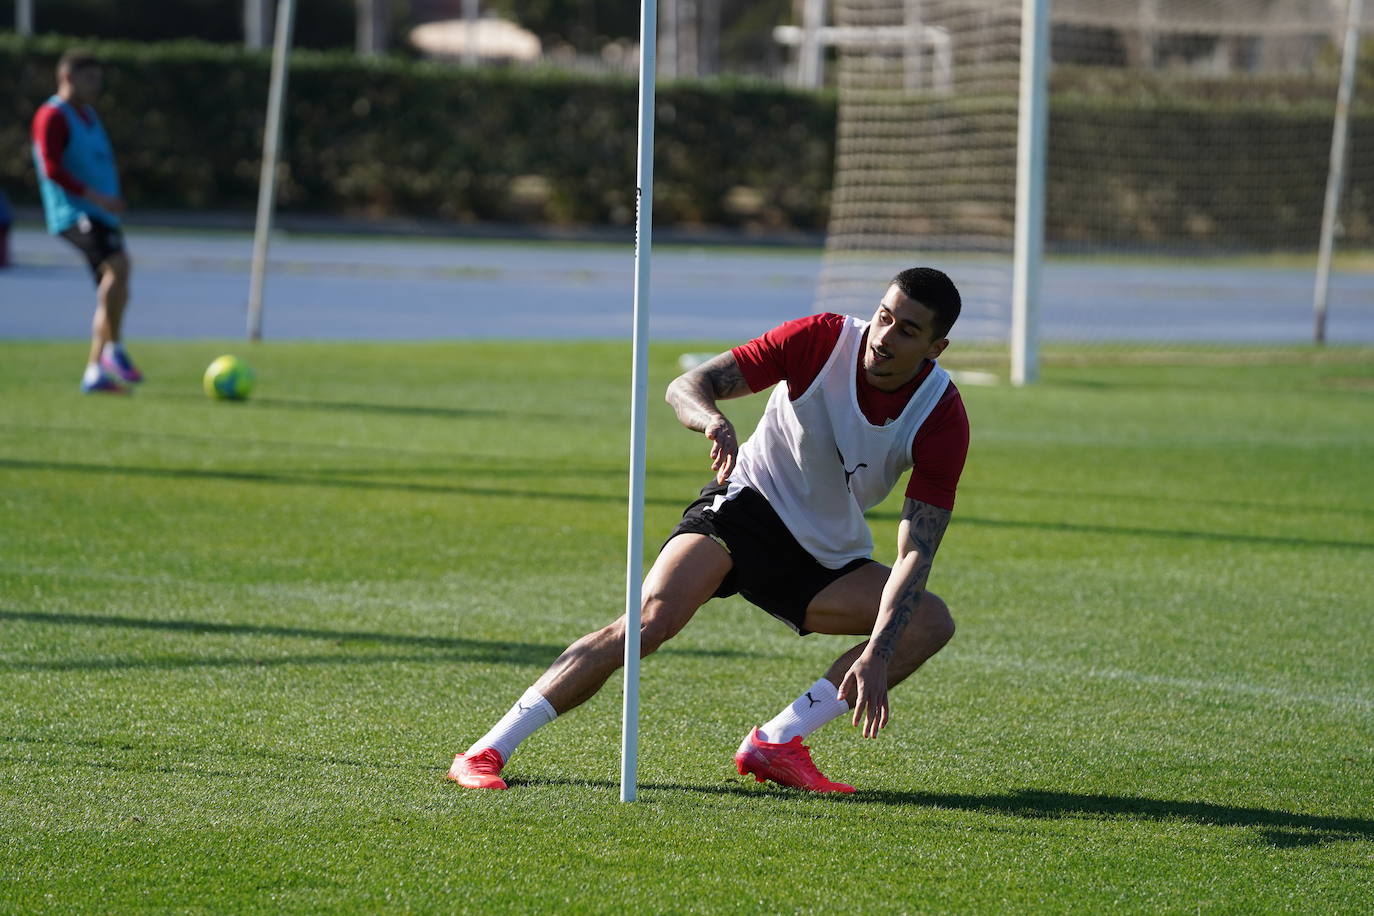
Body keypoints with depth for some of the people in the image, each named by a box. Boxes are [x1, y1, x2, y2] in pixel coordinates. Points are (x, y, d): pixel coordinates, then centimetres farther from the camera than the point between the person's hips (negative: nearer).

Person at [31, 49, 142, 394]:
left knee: (112, 289, 5)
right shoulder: (52, 116, -7)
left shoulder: (88, 116, 22)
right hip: (74, 213, -9)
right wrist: (95, 197, -22)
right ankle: (114, 349, -19)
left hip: (102, 217, 9)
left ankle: (95, 372, 8)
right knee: (118, 265, -28)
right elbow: (51, 168, -17)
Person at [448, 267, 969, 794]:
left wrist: (876, 657, -33)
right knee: (653, 618, -27)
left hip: (828, 560, 3)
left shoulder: (943, 419, -18)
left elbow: (915, 555, -21)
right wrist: (713, 421, -41)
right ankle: (488, 751, -26)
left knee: (931, 623, -18)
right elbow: (688, 386, -16)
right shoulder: (822, 340, -18)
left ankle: (776, 742, -20)